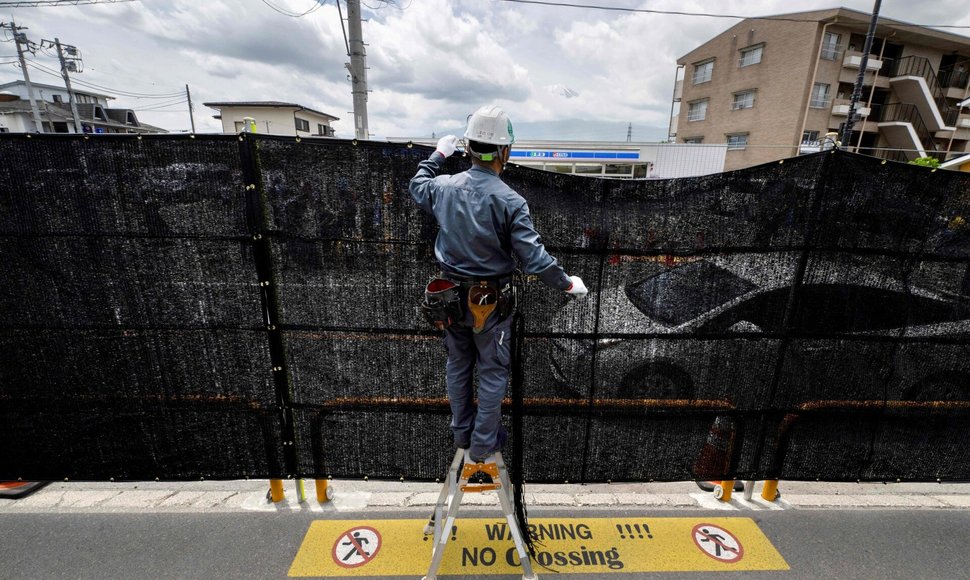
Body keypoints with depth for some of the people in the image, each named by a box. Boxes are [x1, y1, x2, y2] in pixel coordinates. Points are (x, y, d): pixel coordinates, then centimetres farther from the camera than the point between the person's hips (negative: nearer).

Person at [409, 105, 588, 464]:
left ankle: (461, 432, 40)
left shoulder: (445, 187, -6)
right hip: (490, 301, -4)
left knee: (457, 365, 22)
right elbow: (533, 258, -21)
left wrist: (438, 155, 30)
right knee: (492, 373, 14)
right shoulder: (510, 201, -20)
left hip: (451, 296, 5)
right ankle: (483, 444, 30)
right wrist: (567, 284, -6)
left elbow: (417, 186, 18)